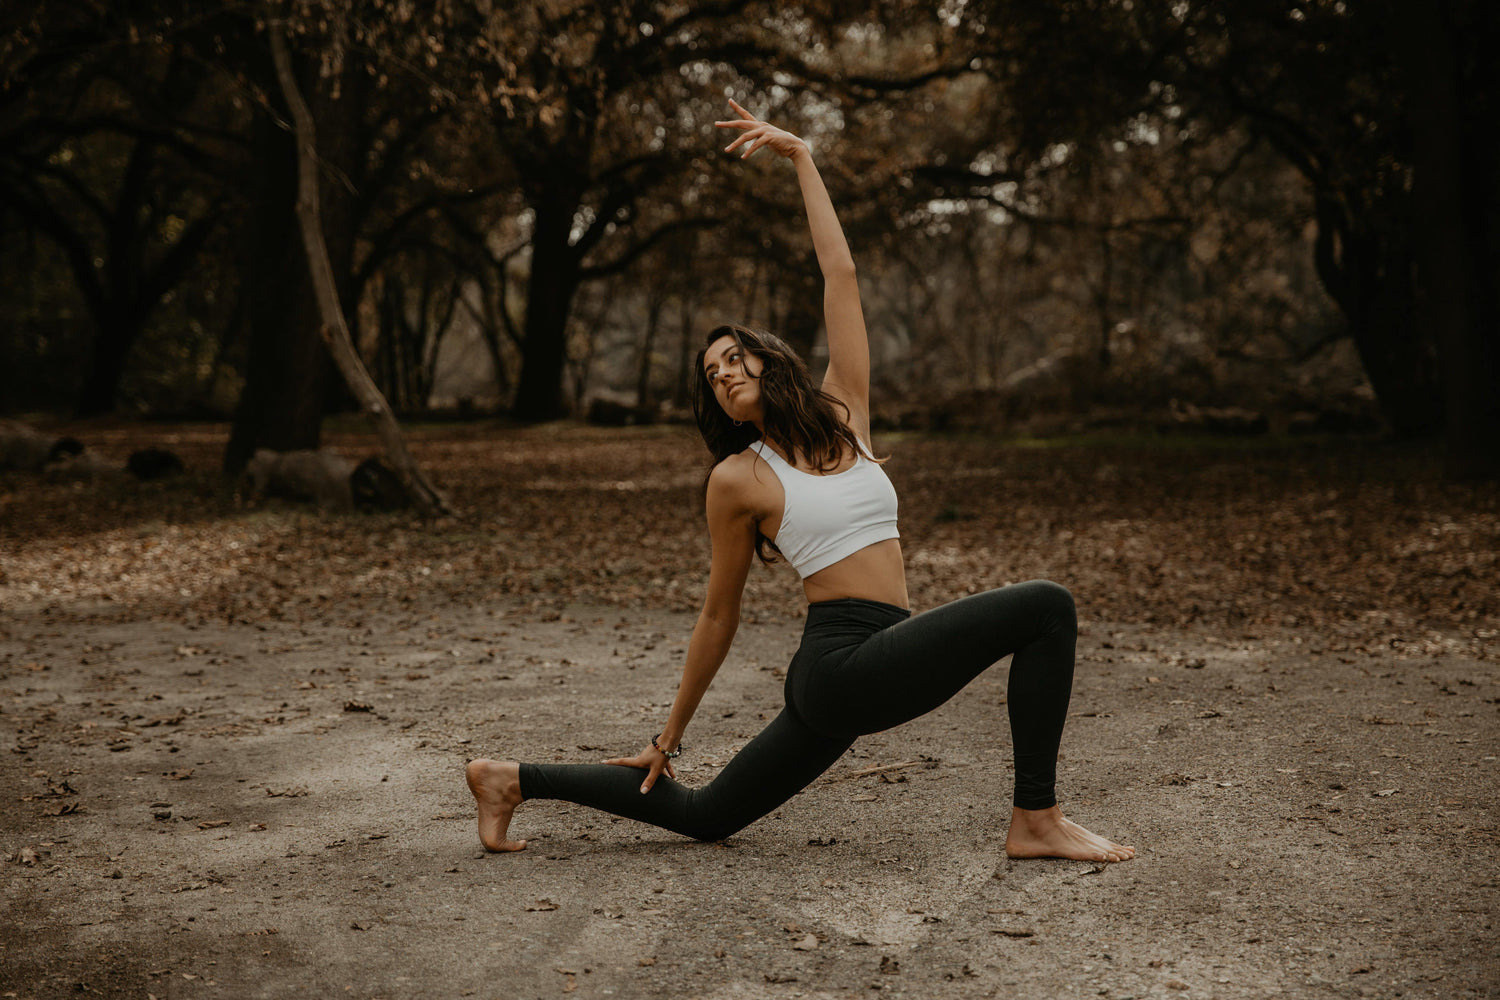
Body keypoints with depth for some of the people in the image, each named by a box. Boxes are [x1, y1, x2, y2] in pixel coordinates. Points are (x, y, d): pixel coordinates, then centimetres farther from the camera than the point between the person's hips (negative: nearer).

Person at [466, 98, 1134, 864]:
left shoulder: (844, 414, 11)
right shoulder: (739, 478, -2)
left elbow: (840, 276, 9)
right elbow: (719, 617, 5)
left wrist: (803, 159, 10)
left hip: (872, 669, 7)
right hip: (840, 663, -7)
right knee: (1045, 606, -16)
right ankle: (1037, 820, -15)